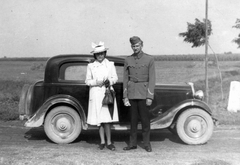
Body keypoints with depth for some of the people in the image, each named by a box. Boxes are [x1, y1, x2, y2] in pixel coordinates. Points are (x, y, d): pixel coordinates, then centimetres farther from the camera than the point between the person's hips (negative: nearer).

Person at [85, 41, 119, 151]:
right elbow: (87, 81, 7)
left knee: (107, 118, -7)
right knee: (99, 119, 3)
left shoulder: (110, 64, 7)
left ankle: (108, 142, 1)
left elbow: (115, 78, 9)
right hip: (95, 94, 1)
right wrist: (96, 82, -11)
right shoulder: (90, 66, 6)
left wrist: (110, 81, -12)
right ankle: (102, 142, 14)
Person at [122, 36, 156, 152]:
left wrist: (150, 97, -9)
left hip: (143, 94, -2)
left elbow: (152, 79, -3)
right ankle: (132, 143, 15)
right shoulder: (128, 60, 8)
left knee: (145, 119, 2)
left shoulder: (149, 59, 1)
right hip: (131, 94, 2)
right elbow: (125, 79, 7)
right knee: (133, 119, 7)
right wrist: (125, 97, 1)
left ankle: (147, 144, 12)